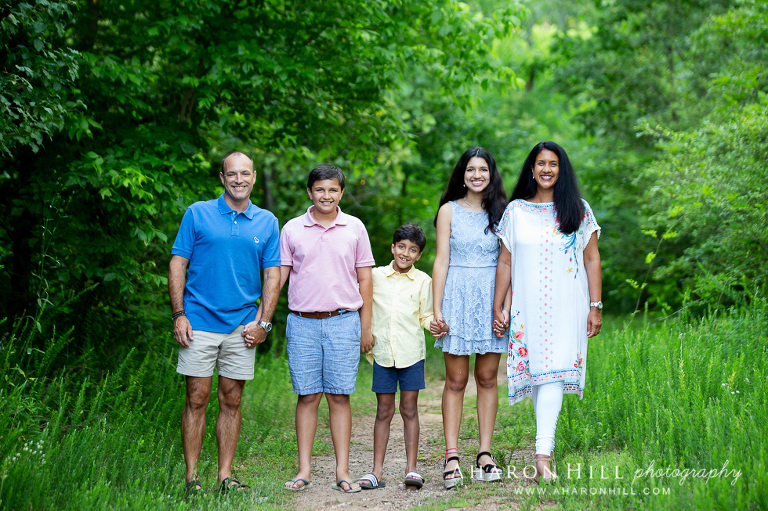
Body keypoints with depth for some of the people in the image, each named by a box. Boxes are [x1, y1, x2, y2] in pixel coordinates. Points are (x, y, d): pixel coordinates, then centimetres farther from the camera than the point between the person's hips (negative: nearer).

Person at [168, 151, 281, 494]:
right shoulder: (198, 214, 2)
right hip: (199, 323, -2)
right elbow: (177, 264, 1)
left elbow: (272, 275, 9)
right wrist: (179, 315, -7)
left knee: (231, 401, 6)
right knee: (197, 399, -1)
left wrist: (263, 322, 0)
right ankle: (192, 478, 5)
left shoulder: (267, 222, 9)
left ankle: (225, 476, 13)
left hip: (242, 327, 2)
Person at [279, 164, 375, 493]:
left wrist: (366, 327, 6)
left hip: (343, 323, 0)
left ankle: (342, 472, 4)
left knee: (339, 396, 0)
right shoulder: (292, 229, 7)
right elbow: (278, 275, 9)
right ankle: (304, 470, 8)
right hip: (302, 324, 1)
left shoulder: (354, 228, 7)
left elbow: (364, 279, 9)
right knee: (307, 396, 2)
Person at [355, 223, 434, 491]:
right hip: (383, 352, 1)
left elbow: (425, 316, 6)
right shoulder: (375, 276, 5)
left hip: (411, 353, -1)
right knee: (384, 411, 4)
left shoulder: (423, 281, 4)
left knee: (409, 409, 2)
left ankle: (411, 468, 7)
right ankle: (377, 471, 8)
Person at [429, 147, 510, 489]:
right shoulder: (449, 211, 5)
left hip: (491, 300, 2)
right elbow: (441, 261, 1)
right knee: (456, 380, -2)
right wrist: (436, 311, -5)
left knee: (487, 378, 4)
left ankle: (485, 455, 9)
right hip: (458, 297, -2)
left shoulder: (500, 212, 9)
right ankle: (452, 458, -1)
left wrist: (507, 306, -6)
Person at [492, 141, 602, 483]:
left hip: (566, 307, -2)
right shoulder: (515, 211, 8)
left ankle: (542, 455, -18)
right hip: (527, 307, 2)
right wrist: (497, 309, 5)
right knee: (536, 373, 4)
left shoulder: (578, 211, 6)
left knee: (553, 373, -12)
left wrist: (595, 307, 0)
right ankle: (546, 448, 17)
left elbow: (592, 260, 6)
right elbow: (505, 262, 9)